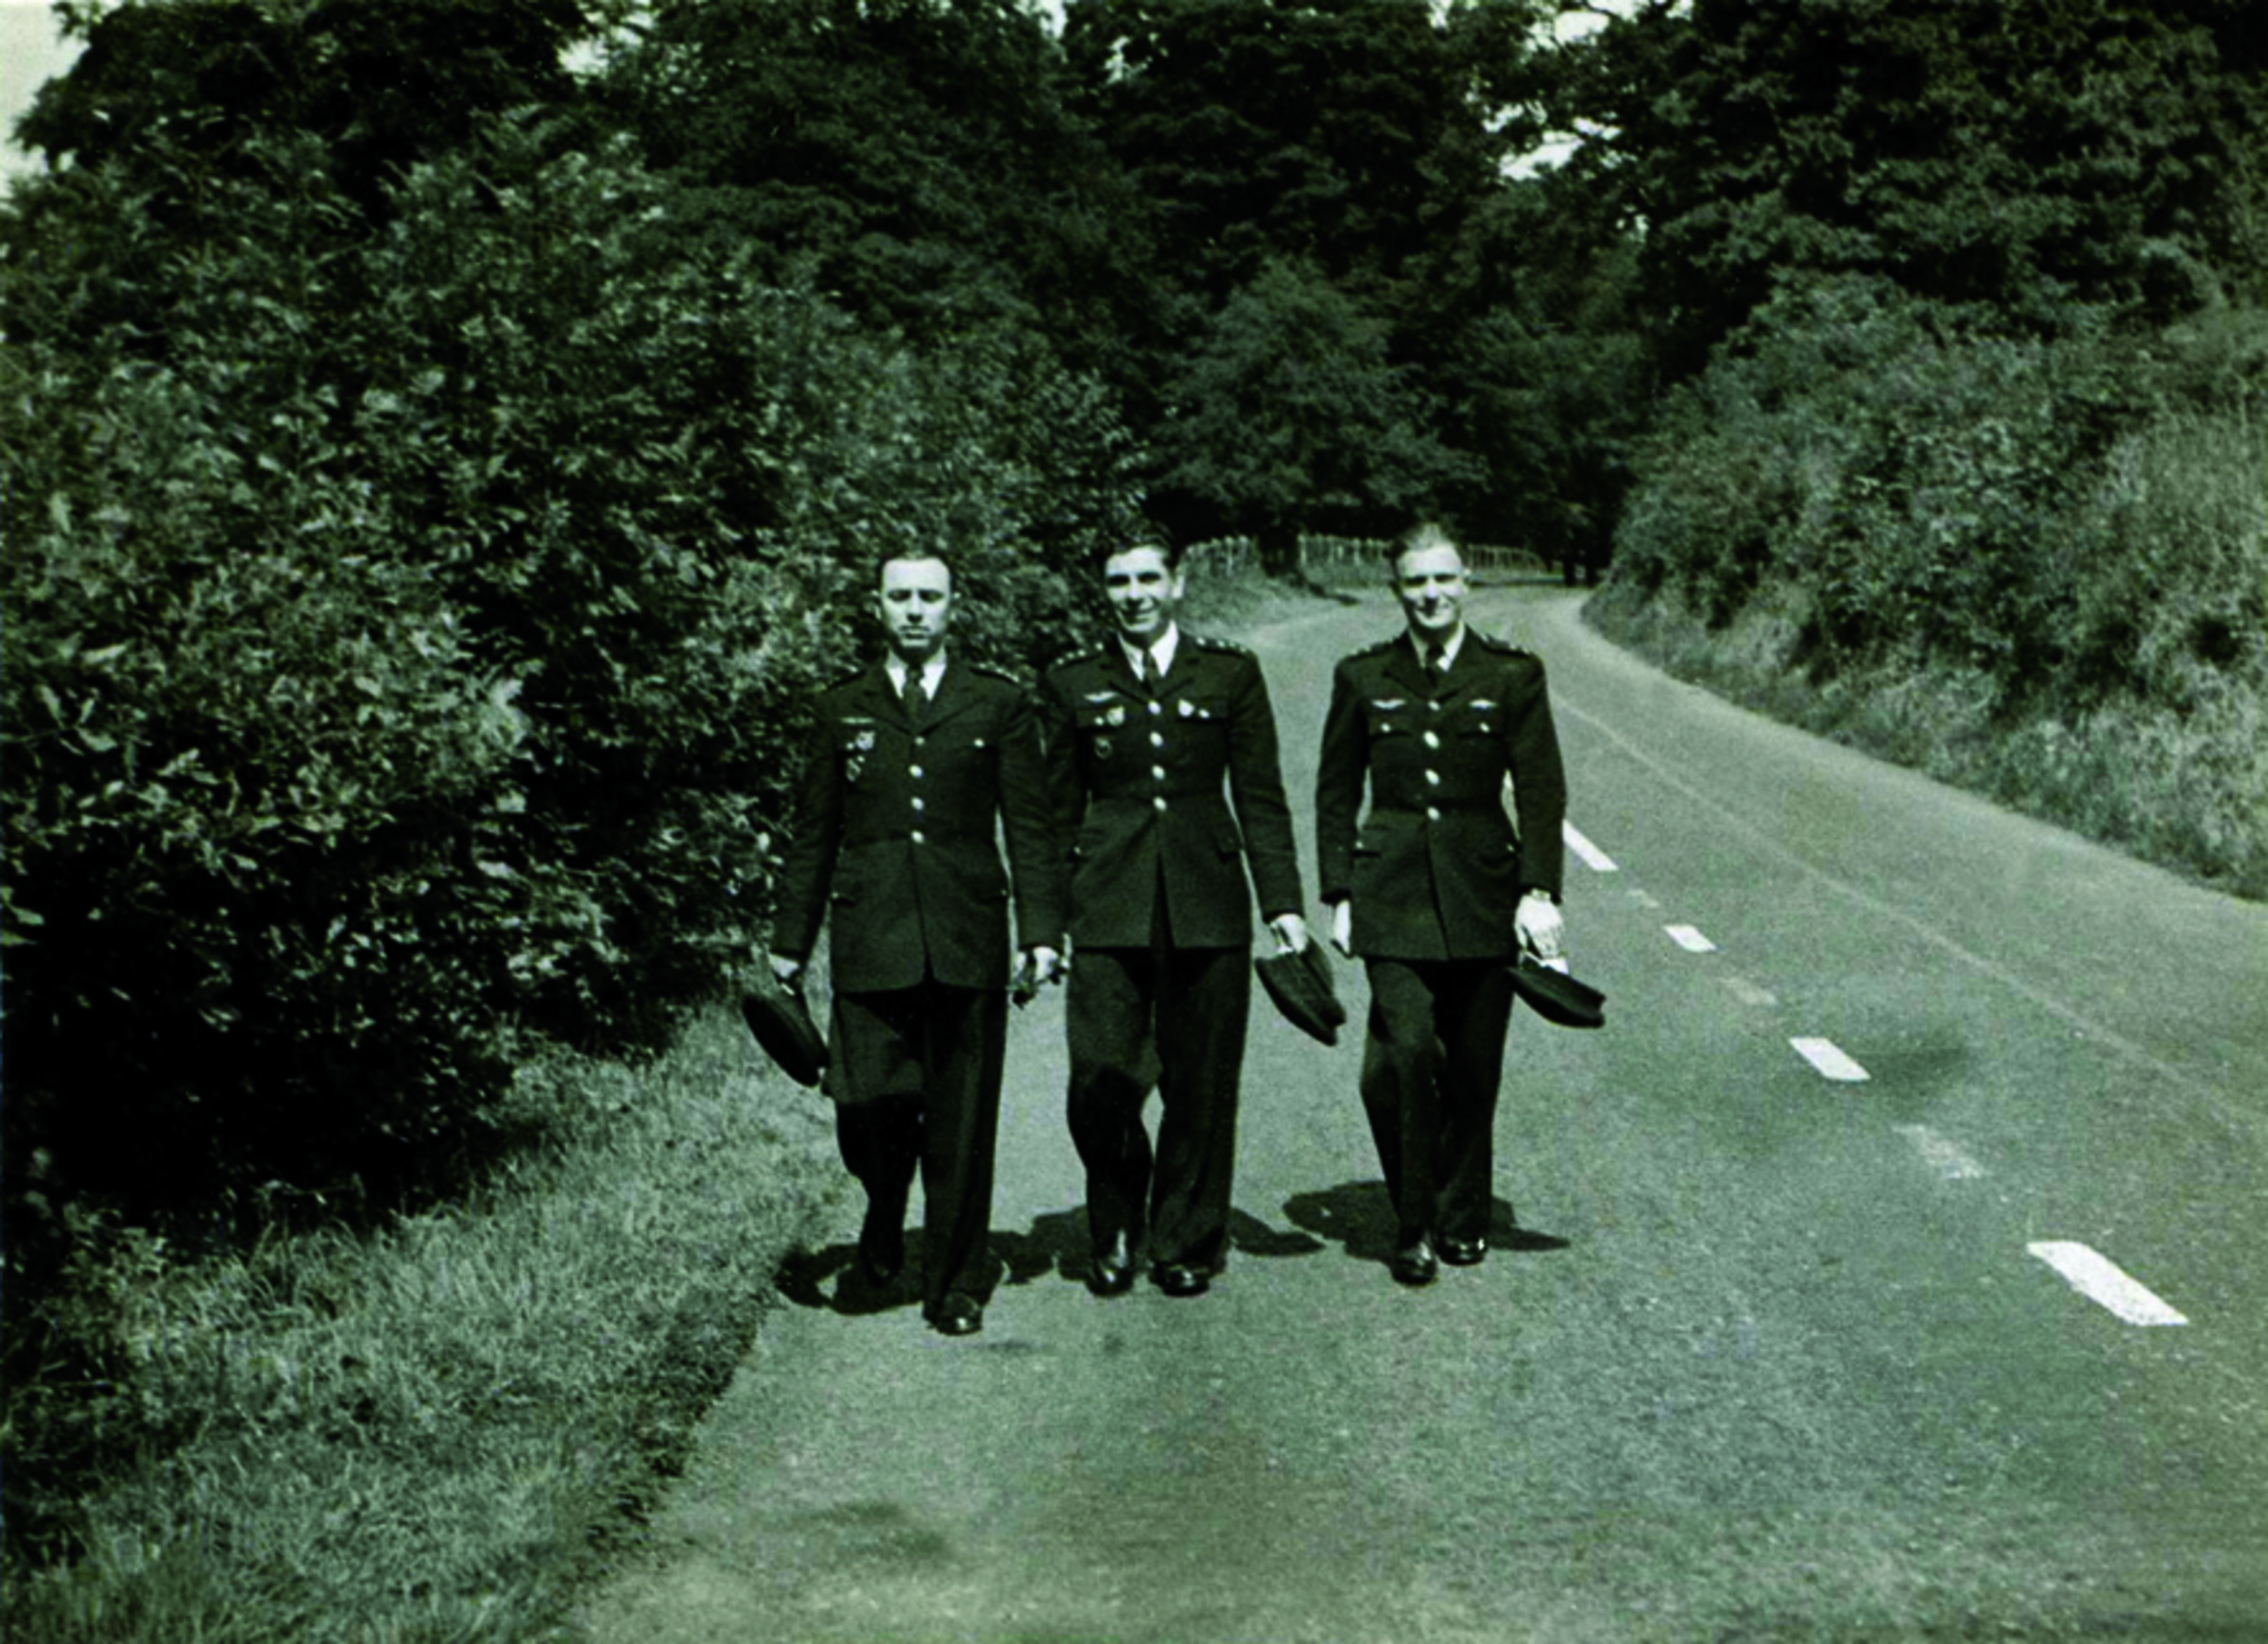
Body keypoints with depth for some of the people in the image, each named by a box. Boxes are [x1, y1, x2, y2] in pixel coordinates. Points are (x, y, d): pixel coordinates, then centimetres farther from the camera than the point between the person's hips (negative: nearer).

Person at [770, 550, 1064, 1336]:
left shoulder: (1000, 704, 8)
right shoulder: (842, 708, 11)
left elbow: (1030, 828, 5)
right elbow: (813, 835, 13)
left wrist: (1042, 932, -4)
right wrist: (790, 946, 10)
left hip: (967, 940, 0)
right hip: (871, 936, 1)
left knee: (961, 1122, 2)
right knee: (866, 1102, -8)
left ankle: (955, 1288, 15)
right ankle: (885, 1211, 26)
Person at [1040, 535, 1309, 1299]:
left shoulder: (1230, 674, 6)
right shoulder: (1072, 685, 7)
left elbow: (1261, 798, 6)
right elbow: (1059, 810, 11)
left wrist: (1283, 904, 0)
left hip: (1207, 905, 0)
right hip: (1109, 903, 0)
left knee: (1200, 1087, 4)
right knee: (1100, 1085, -6)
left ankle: (1186, 1243, 20)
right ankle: (1114, 1236, 17)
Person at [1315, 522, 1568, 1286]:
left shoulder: (1513, 674, 3)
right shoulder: (1362, 677, 6)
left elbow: (1541, 791, 0)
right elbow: (1336, 793, 9)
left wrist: (1539, 893, -8)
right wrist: (1339, 895, 3)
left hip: (1482, 892, 1)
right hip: (1393, 892, 0)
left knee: (1473, 1068, 5)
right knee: (1405, 1052, -15)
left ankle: (1463, 1219, 24)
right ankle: (1414, 1226, -1)